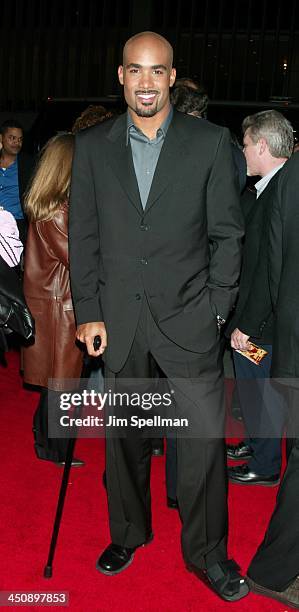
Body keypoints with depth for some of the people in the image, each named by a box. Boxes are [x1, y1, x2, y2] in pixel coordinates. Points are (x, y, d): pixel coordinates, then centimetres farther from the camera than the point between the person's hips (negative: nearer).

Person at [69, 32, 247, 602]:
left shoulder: (210, 142, 1)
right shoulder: (92, 146, 6)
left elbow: (226, 233, 1)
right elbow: (83, 236, 5)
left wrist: (216, 311, -4)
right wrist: (88, 313, -1)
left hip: (188, 316, -1)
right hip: (118, 319, 2)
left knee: (205, 437, -1)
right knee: (123, 435, 14)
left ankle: (206, 551, 20)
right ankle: (128, 533, 35)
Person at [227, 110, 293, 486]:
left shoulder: (282, 191, -23)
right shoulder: (263, 189, 8)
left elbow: (271, 268, -26)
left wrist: (248, 324, -21)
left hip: (262, 320, -9)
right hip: (248, 314, 9)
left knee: (262, 391, 7)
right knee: (248, 384, 23)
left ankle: (265, 467, 26)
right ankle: (255, 442, 44)